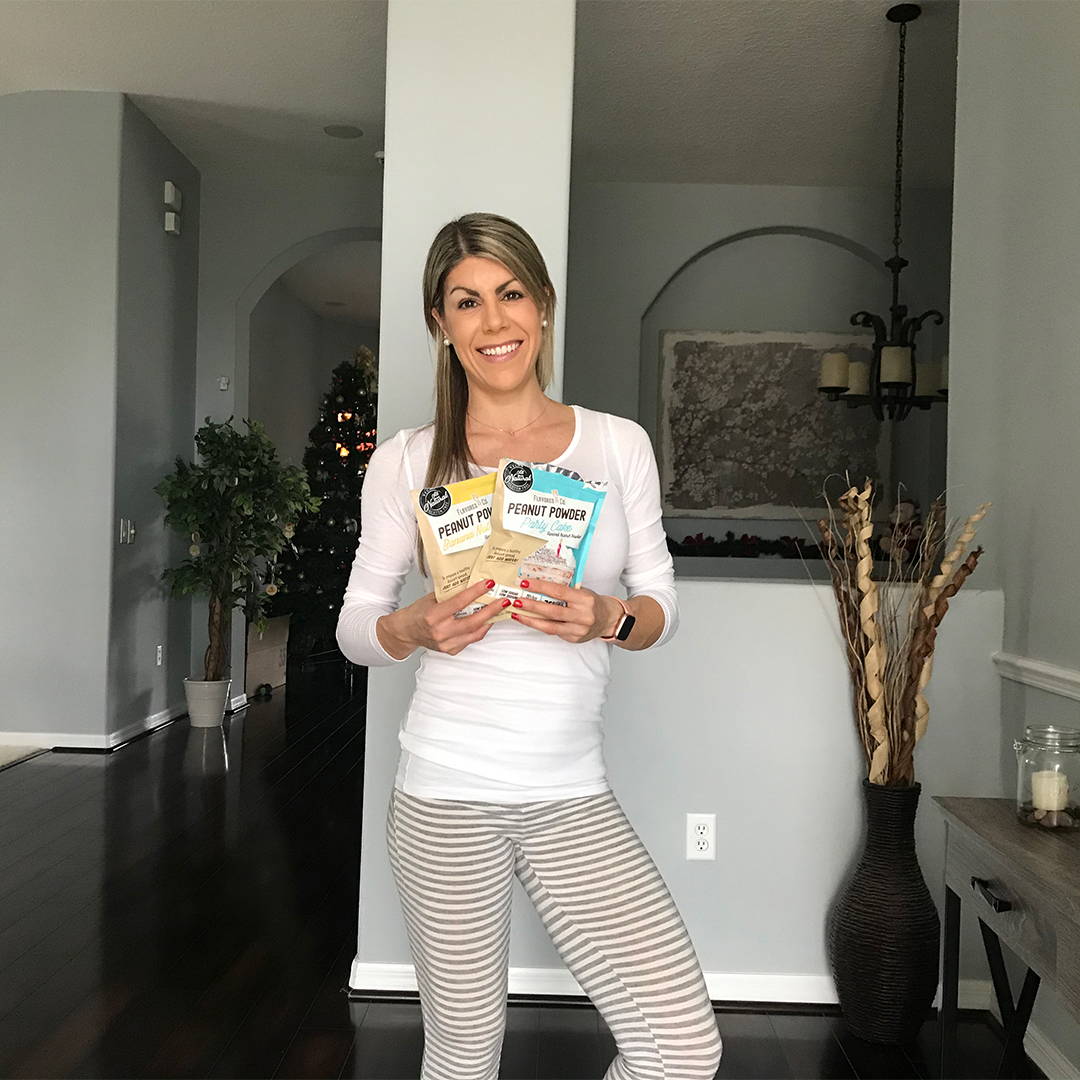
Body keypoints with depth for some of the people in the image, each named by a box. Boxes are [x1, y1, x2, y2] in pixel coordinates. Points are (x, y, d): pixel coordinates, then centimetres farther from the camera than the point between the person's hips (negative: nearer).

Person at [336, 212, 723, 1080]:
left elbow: (663, 608, 7)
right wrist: (418, 628, -17)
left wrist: (607, 618, -15)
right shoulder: (407, 461, -1)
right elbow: (355, 629, 5)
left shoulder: (620, 444, 3)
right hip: (448, 798, -1)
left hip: (575, 797, 2)